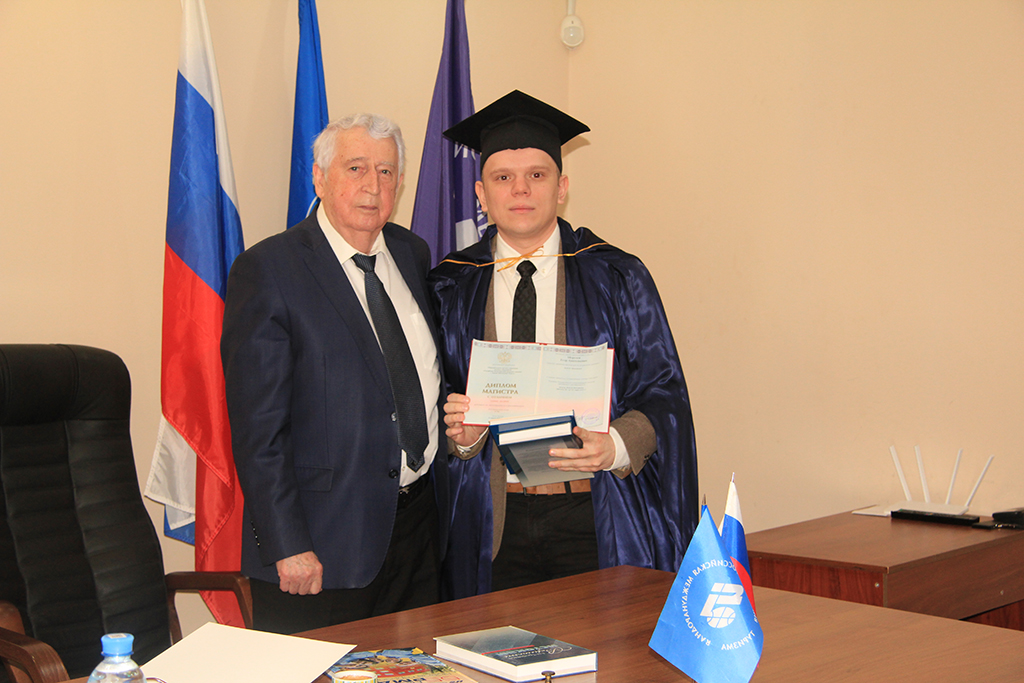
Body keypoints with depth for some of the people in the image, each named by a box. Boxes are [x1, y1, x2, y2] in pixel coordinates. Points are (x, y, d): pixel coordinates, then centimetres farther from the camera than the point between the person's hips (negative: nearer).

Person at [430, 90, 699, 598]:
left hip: (595, 521, -1)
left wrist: (615, 446, -19)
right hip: (490, 522, 1)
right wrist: (461, 434, -14)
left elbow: (661, 390, 0)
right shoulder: (451, 289, 6)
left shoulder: (617, 279, 3)